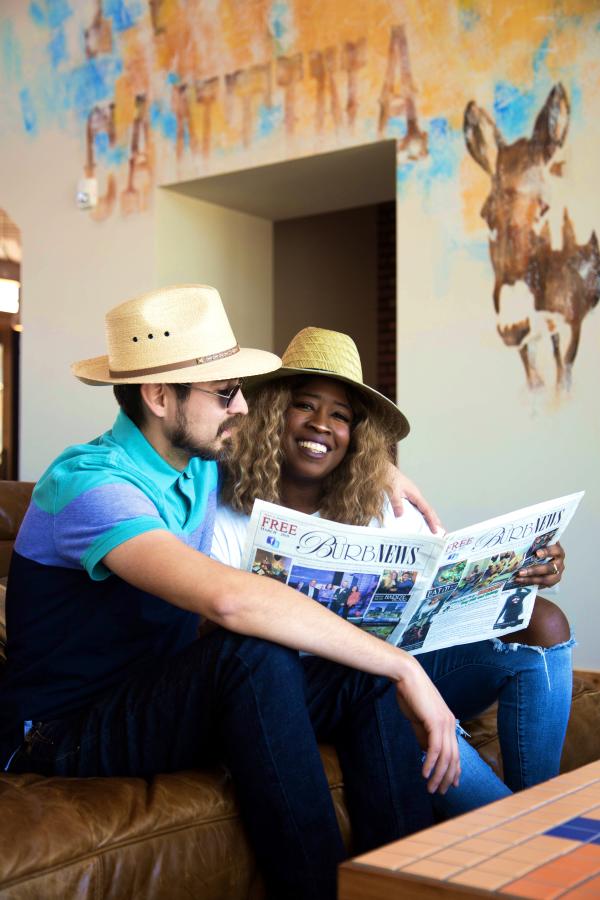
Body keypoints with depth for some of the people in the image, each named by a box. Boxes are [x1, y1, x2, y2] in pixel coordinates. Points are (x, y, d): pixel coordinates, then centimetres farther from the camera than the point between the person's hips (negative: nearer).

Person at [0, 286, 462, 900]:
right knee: (252, 651, -36)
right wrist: (404, 667, -37)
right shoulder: (88, 482, -23)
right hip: (61, 734, -7)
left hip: (156, 704, 8)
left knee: (369, 678, -14)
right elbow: (229, 597, -40)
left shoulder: (201, 465, 4)